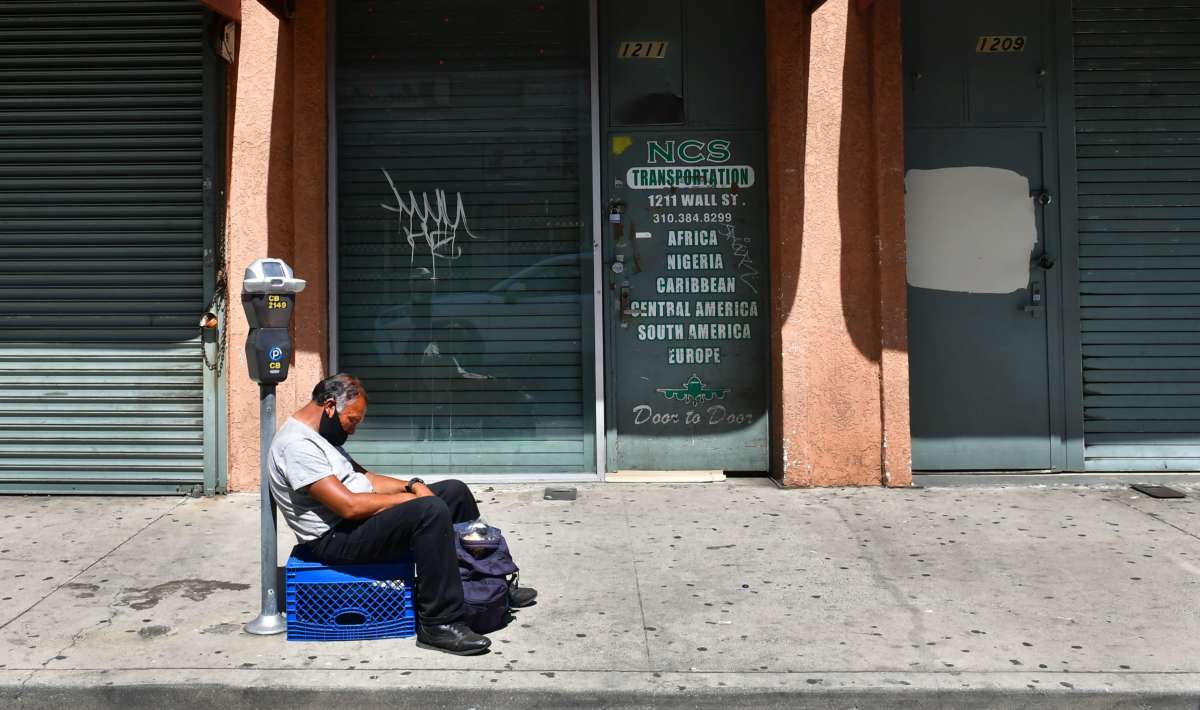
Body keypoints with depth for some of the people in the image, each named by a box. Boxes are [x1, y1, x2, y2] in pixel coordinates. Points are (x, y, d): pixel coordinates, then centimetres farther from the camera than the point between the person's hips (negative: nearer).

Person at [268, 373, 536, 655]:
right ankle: (439, 624, -24)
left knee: (455, 491, 8)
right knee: (431, 511, -31)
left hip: (360, 517, 11)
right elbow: (349, 506, -26)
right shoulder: (296, 444, -19)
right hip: (336, 539, -11)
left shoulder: (318, 436, 15)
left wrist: (411, 485, 1)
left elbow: (365, 479, 18)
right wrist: (409, 499, -15)